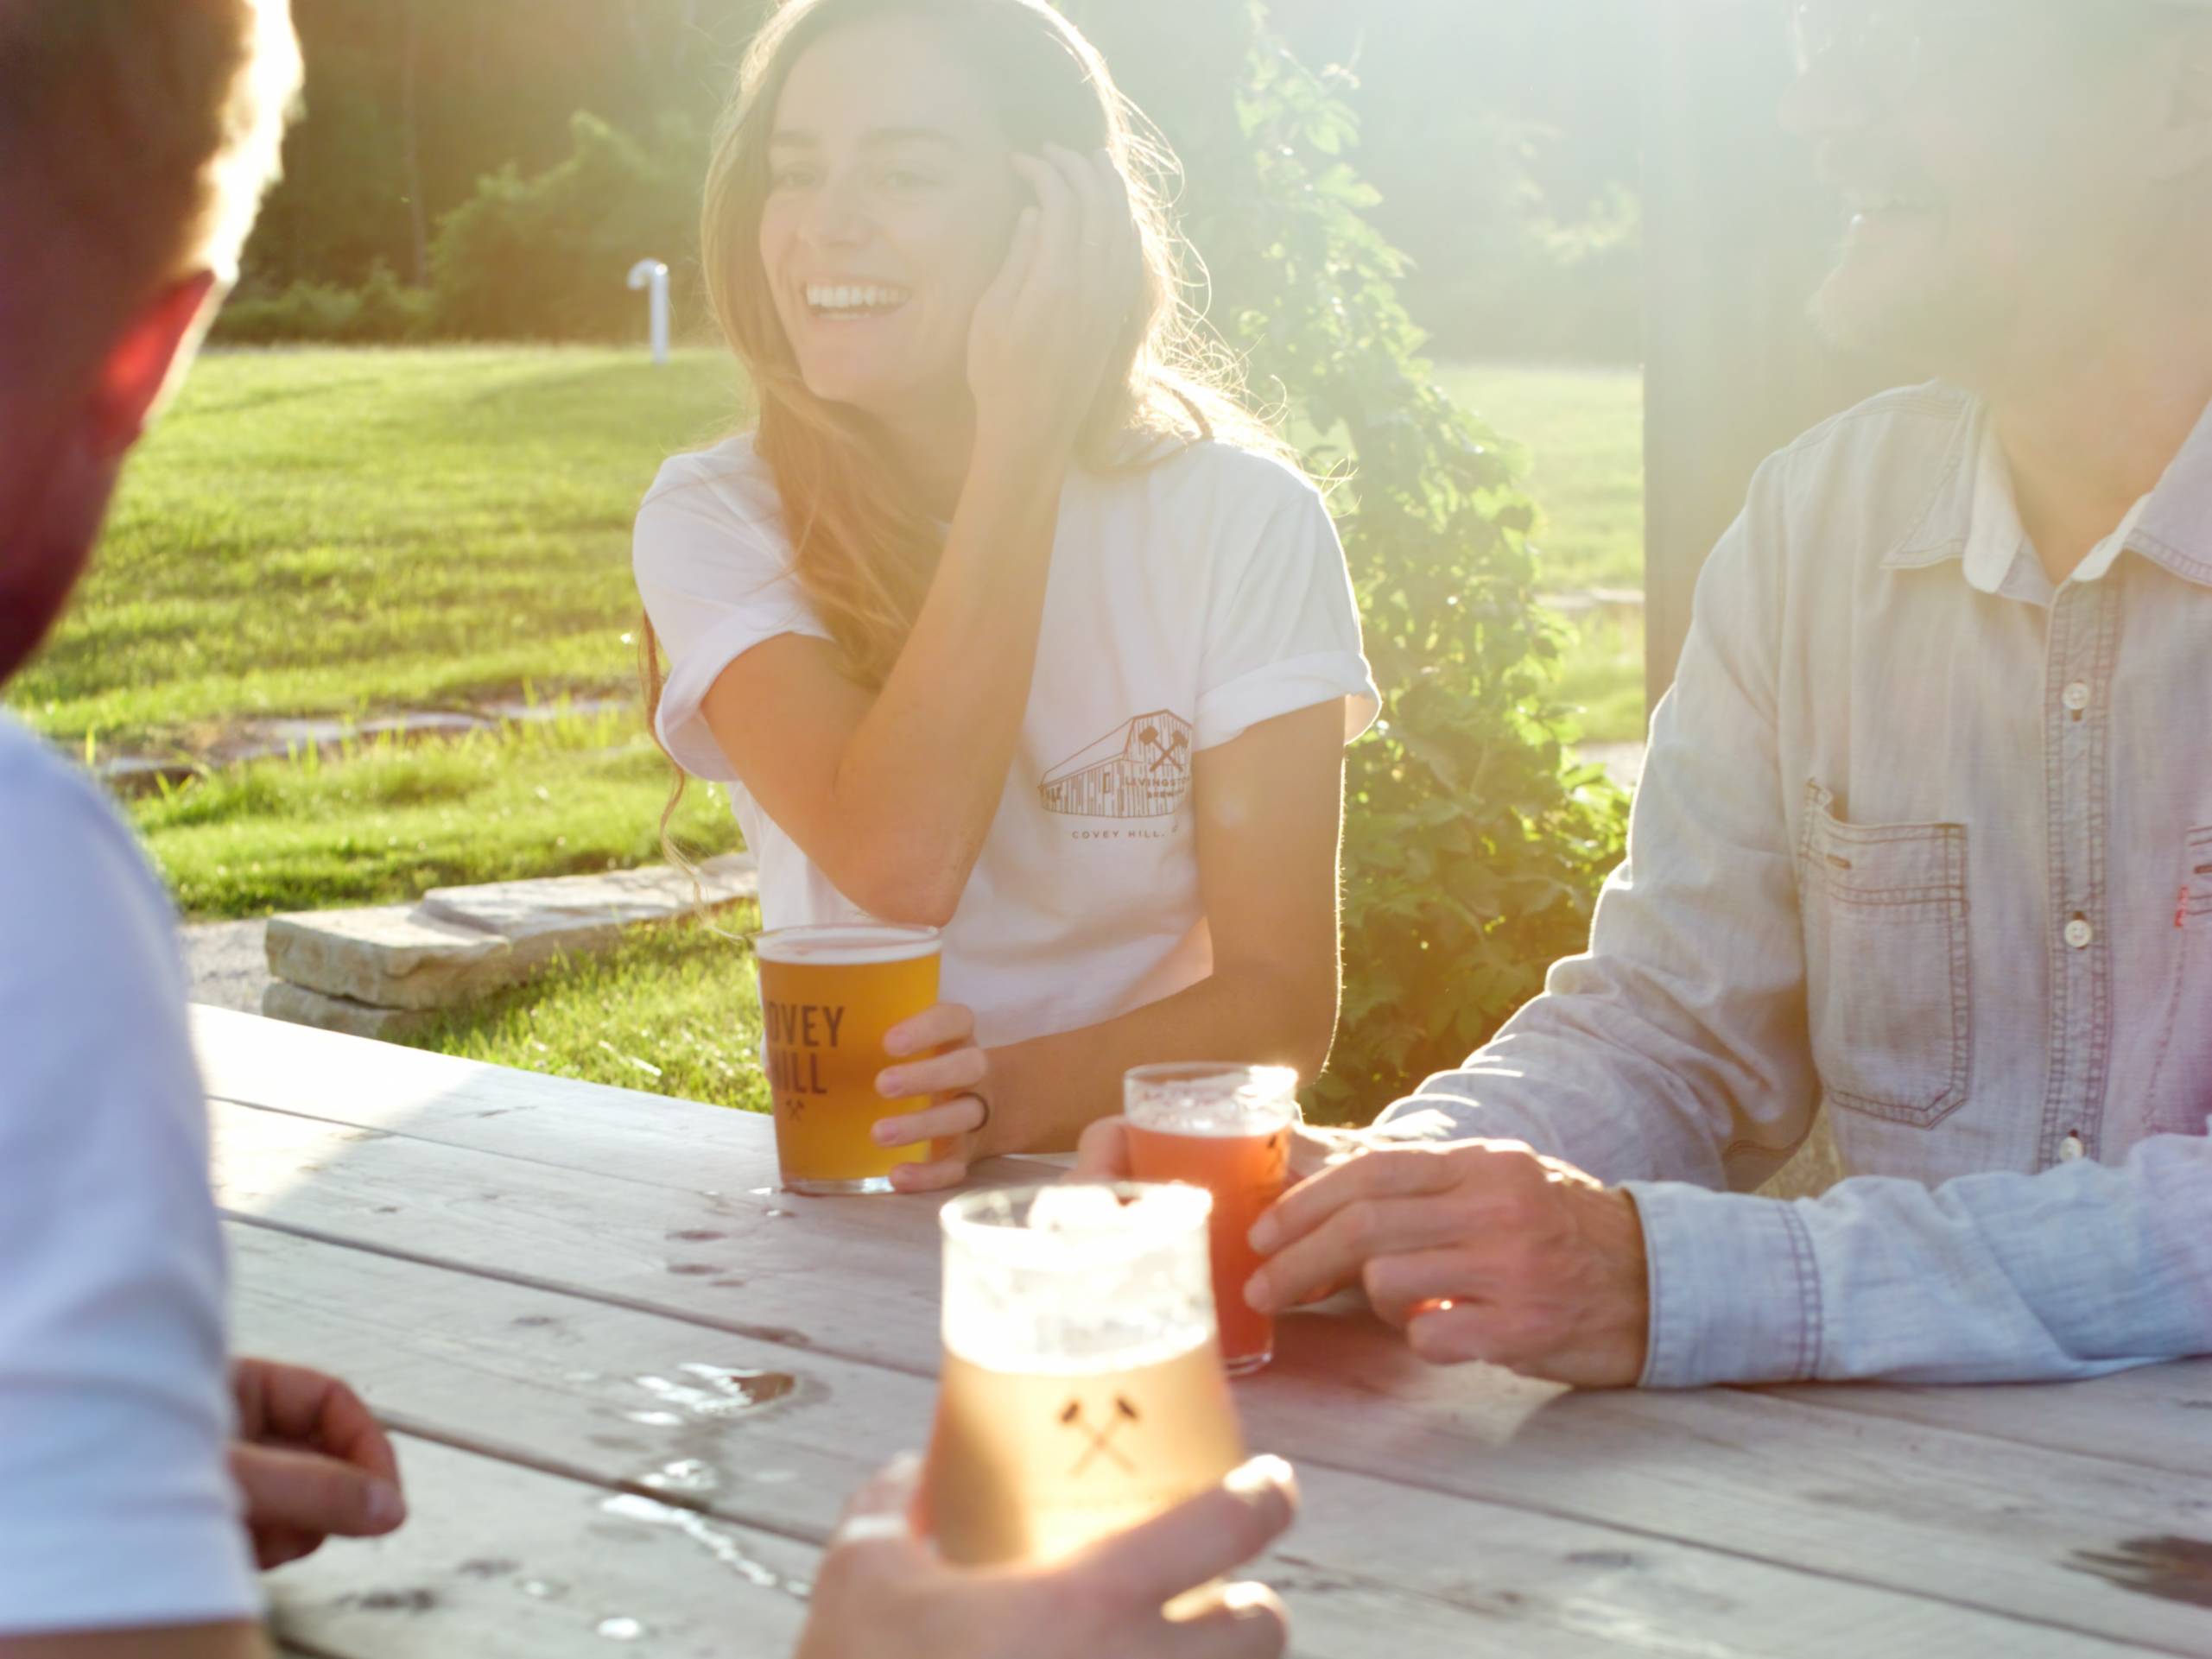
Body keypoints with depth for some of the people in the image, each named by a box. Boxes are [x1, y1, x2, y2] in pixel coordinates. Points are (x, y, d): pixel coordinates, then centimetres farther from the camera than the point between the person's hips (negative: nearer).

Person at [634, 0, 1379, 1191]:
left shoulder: (1240, 520, -5)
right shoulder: (720, 520, -2)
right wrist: (1019, 437, -18)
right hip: (846, 1199, 0)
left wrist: (1016, 1094, -26)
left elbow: (1282, 1001, -8)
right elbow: (900, 866, -19)